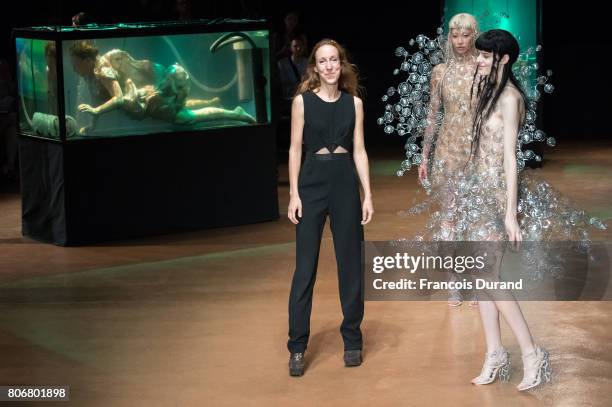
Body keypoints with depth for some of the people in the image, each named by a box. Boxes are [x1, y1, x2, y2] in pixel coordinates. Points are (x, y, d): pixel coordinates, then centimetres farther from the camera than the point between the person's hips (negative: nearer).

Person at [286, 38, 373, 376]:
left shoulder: (354, 103, 6)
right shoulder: (303, 100, 0)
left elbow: (359, 151, 6)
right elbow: (295, 149, 0)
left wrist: (367, 195, 0)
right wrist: (293, 194, -7)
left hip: (345, 183, 2)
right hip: (312, 183, -2)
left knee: (350, 263, 7)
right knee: (305, 266, -1)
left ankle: (352, 339, 19)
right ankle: (297, 346, 4)